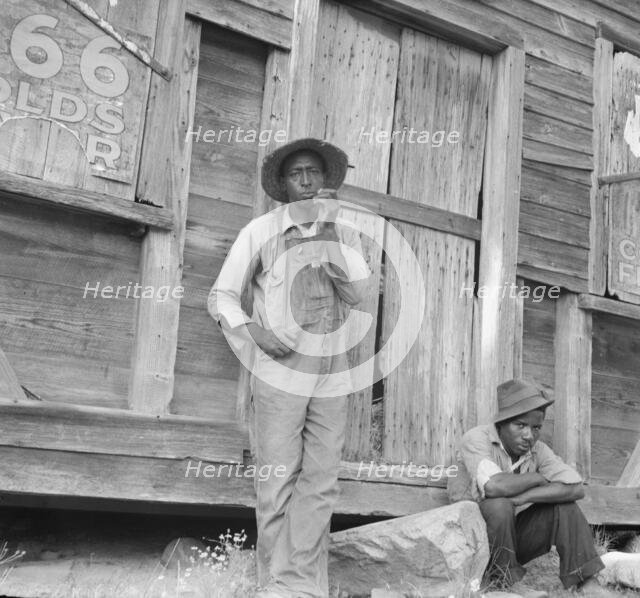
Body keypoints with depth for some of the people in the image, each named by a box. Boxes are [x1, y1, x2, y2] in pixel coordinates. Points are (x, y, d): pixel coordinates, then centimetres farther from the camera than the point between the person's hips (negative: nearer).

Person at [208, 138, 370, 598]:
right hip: (280, 376, -2)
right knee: (278, 485, -3)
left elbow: (356, 292, -6)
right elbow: (222, 296, 3)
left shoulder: (346, 233, 9)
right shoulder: (261, 231, 1)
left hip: (332, 379, 3)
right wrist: (254, 331, -15)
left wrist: (330, 228, -10)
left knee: (320, 486, 0)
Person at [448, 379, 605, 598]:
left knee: (562, 504, -13)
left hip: (514, 537, 5)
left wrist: (523, 497, -29)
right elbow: (494, 486, -38)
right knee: (499, 504, -34)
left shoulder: (537, 449, -3)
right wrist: (536, 478, -20)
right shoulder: (476, 439, -19)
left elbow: (576, 488, -16)